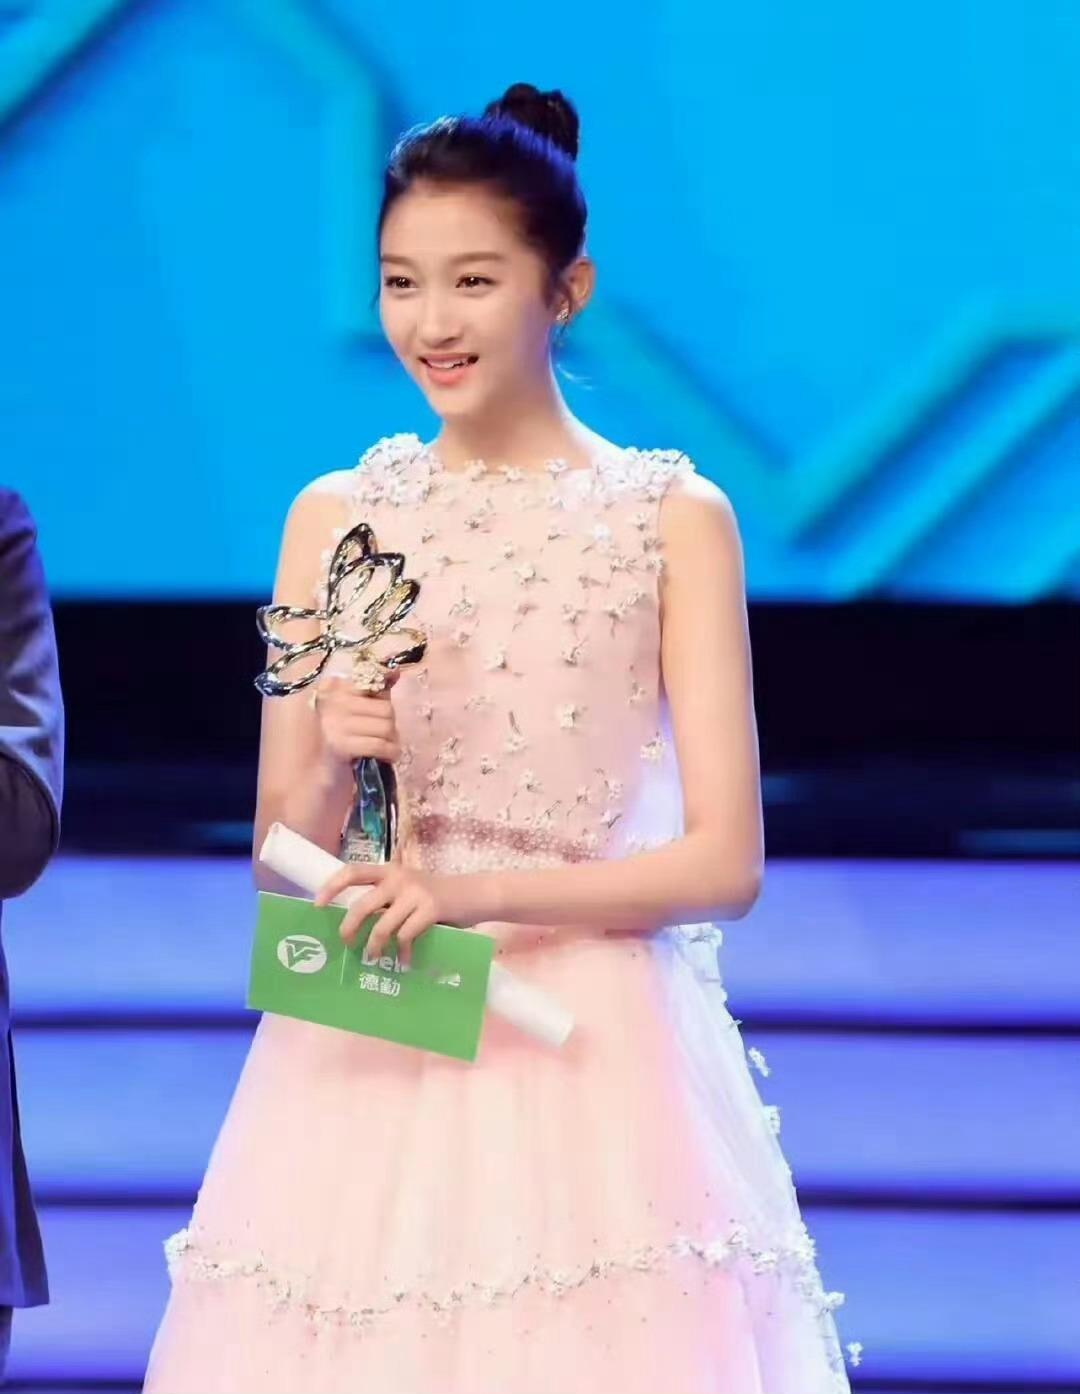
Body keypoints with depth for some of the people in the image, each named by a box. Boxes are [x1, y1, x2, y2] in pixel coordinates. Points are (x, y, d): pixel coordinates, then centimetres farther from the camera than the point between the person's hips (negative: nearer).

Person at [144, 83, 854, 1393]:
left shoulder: (675, 518, -1)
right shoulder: (335, 518, 7)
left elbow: (724, 860, -5)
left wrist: (479, 894, -17)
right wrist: (333, 759, -13)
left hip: (592, 1052, -2)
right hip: (368, 1055, 2)